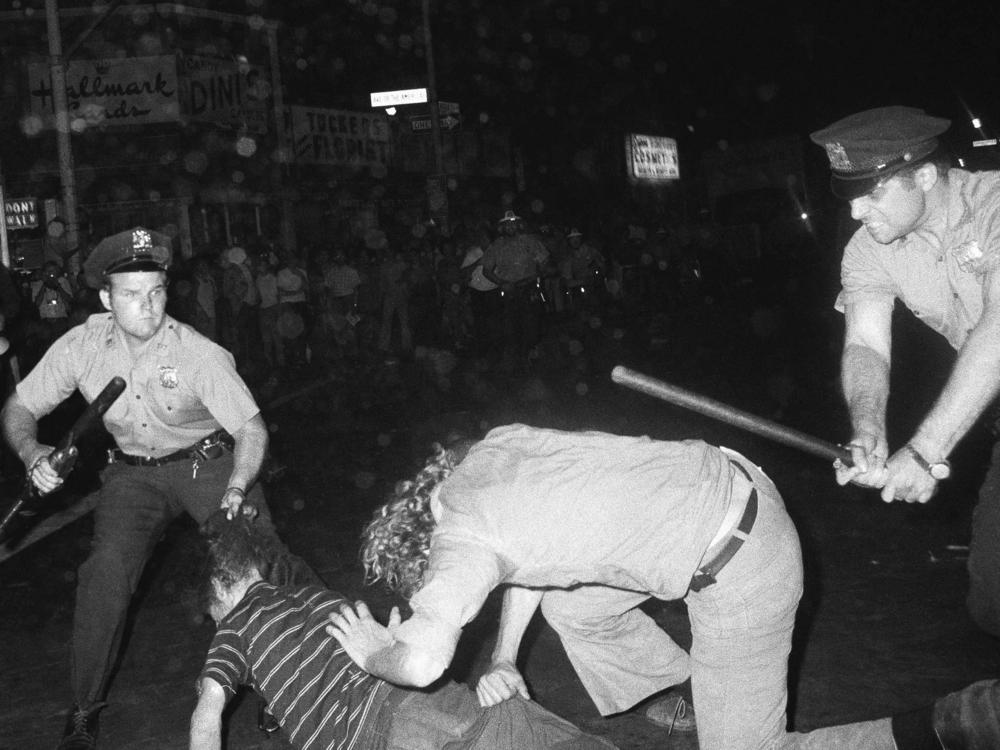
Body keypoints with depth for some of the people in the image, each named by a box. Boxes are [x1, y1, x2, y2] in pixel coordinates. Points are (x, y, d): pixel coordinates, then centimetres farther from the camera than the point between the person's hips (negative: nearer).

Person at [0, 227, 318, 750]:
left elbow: (251, 428, -19)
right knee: (106, 571, -16)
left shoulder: (200, 354, -23)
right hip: (133, 471, 2)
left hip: (208, 461, -2)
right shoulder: (81, 347, -15)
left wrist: (235, 491, -35)